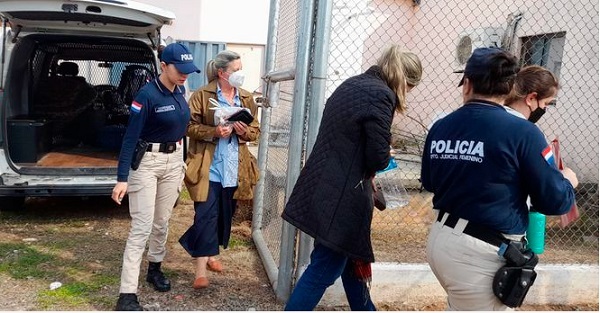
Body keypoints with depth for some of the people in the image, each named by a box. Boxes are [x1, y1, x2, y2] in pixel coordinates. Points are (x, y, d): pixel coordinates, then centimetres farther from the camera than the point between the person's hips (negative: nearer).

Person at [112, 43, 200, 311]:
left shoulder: (180, 90, 3)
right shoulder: (147, 94, -19)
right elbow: (130, 137, -21)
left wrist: (182, 160, 15)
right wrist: (122, 178, -25)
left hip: (174, 160, 7)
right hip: (147, 162, -6)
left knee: (162, 222, 16)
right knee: (142, 226, -9)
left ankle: (155, 269, 37)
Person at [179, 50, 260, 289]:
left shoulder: (246, 98, 10)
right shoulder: (202, 95, -4)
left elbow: (256, 130, 13)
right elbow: (189, 126, -6)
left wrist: (245, 131, -10)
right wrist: (214, 132, -21)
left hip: (235, 168, 5)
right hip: (208, 166, -5)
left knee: (225, 214, 14)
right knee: (206, 215, -8)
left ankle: (211, 254, 35)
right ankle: (201, 271, -3)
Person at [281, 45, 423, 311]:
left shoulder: (351, 84, 12)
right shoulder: (381, 95, -16)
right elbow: (378, 157, -18)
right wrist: (385, 156, 4)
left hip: (324, 186, 10)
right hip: (342, 194, -10)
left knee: (351, 257, 24)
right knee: (324, 268, 1)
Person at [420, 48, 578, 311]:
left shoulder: (440, 127, 1)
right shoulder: (522, 132, -14)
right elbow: (554, 201, -8)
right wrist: (568, 181, 14)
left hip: (440, 240, 6)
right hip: (479, 255, -6)